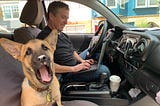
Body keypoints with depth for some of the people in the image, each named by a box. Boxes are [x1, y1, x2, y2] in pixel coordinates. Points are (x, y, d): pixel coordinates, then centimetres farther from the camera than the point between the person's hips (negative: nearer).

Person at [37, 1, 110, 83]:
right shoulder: (44, 37, -20)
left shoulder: (62, 35, 11)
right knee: (103, 70, -19)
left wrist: (81, 61, 1)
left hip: (76, 65, 10)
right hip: (67, 75, -10)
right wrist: (74, 68, -26)